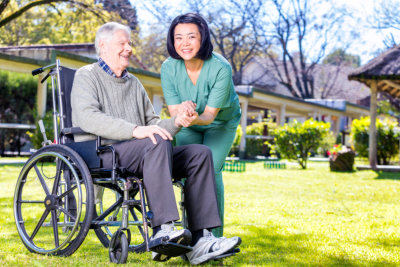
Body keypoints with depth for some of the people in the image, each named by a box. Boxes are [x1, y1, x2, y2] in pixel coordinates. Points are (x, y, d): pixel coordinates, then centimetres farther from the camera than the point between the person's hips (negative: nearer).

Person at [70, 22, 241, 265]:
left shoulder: (134, 83, 28)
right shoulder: (87, 76, 6)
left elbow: (153, 125, 22)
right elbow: (88, 117, -14)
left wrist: (176, 122, -2)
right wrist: (135, 130, -27)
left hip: (142, 154, 7)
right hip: (99, 155, -7)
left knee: (200, 154, -12)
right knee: (157, 143, -34)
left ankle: (200, 240, -24)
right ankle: (163, 230, -43)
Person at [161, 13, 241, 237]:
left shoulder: (221, 68, -32)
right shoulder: (169, 68, -23)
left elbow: (210, 115, -30)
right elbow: (173, 111, -22)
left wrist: (196, 117, -53)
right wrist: (182, 110, -47)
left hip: (221, 123, -2)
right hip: (188, 126, 3)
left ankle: (214, 234, -12)